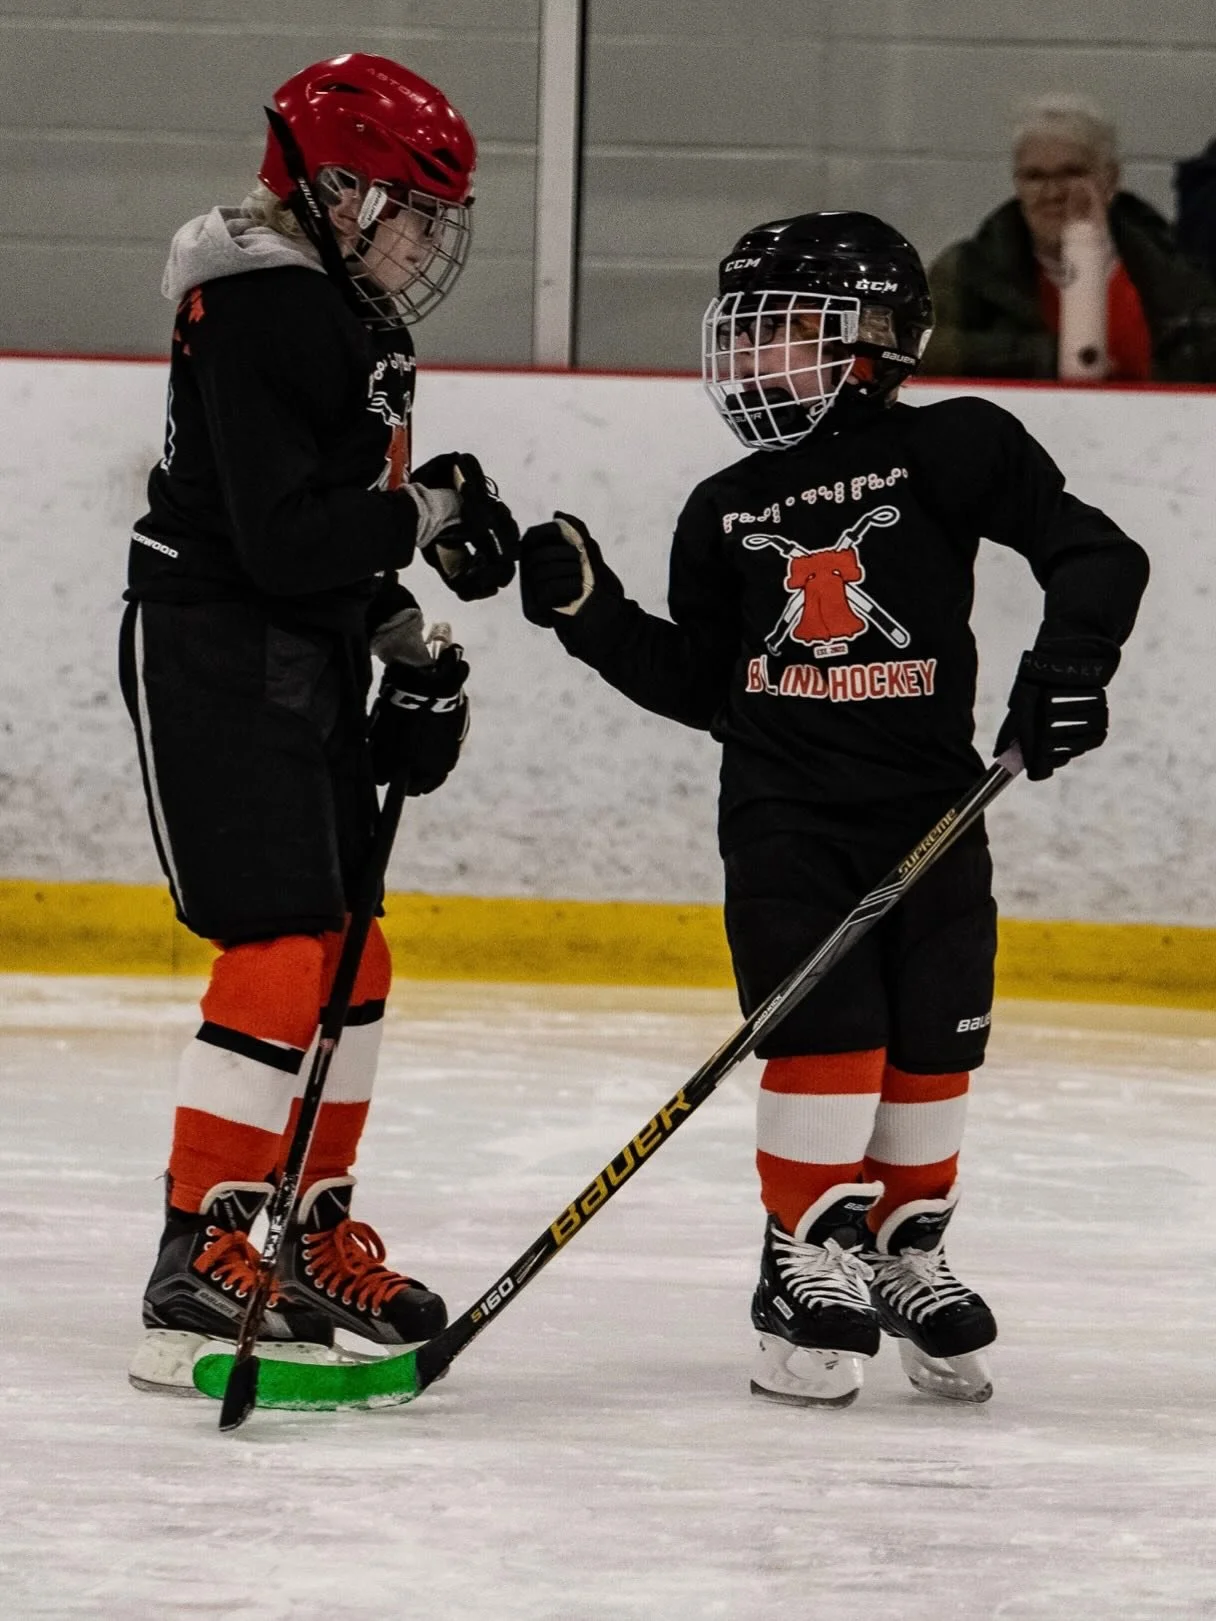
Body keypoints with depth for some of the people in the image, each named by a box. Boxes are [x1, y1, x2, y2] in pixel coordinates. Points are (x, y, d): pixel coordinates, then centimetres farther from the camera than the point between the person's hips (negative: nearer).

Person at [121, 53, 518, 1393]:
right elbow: (281, 539, -26)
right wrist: (427, 513, -15)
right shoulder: (261, 313, -19)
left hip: (307, 665, 11)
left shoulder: (344, 314, 13)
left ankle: (313, 1237, 28)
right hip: (212, 662, -11)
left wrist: (405, 646, 11)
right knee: (282, 957, -16)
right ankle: (199, 1271, -15)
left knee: (349, 959, 15)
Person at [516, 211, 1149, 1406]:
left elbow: (1096, 554, -6)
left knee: (931, 1044, 5)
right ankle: (808, 1262, -2)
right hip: (783, 813, 1)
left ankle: (905, 1251, 22)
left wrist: (1069, 659, -21)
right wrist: (592, 612, 5)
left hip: (929, 811, -1)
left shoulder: (949, 452, -3)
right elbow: (698, 683, 14)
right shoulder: (726, 512, 10)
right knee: (826, 1035, -10)